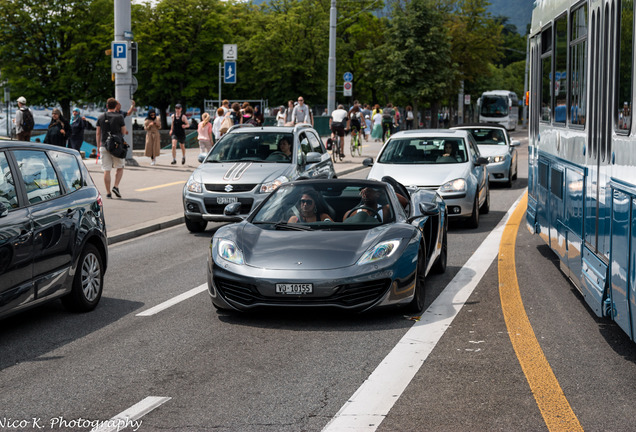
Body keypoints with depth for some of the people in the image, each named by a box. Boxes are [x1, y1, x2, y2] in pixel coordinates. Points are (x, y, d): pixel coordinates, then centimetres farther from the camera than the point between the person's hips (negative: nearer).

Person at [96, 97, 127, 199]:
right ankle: (116, 186, -5)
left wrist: (99, 145, 17)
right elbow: (124, 132, 0)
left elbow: (98, 133, 9)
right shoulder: (119, 117, -5)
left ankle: (108, 192, 3)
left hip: (104, 146, 3)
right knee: (120, 168, 13)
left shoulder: (101, 117, 6)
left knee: (106, 170, 4)